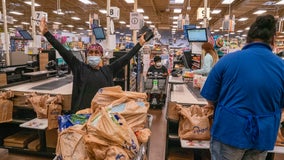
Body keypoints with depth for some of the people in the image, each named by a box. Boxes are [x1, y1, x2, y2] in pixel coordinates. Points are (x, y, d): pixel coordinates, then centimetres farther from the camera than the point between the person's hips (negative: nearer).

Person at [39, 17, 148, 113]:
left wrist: (139, 44, 6)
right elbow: (64, 52, -8)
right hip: (82, 111, -1)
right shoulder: (80, 68, -1)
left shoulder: (107, 70, 3)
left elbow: (126, 58, 5)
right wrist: (46, 33, -14)